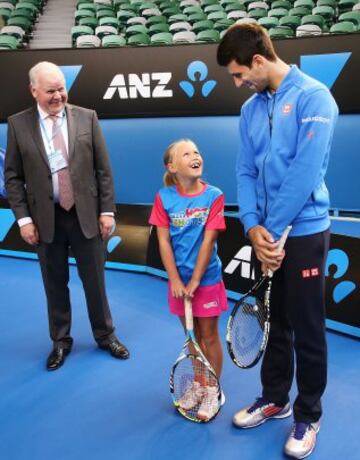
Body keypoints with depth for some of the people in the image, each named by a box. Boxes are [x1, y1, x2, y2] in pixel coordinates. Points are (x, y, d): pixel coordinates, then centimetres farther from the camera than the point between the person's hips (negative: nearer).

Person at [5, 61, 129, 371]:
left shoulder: (87, 117, 1)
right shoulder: (18, 124, 0)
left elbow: (103, 169, 1)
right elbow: (13, 177, 1)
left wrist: (107, 210, -3)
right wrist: (23, 218, -5)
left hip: (86, 214, 0)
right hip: (45, 218, 0)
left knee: (95, 281, 11)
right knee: (55, 284, 13)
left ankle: (105, 336, 31)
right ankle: (61, 341, 31)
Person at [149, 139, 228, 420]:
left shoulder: (214, 196, -11)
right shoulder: (164, 198, -6)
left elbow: (208, 241, -14)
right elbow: (164, 242, -6)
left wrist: (195, 281, -14)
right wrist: (176, 280, -11)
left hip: (207, 279, -2)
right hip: (179, 280, 2)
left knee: (209, 336, 10)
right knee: (192, 335, 17)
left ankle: (212, 390, 26)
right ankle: (199, 384, 34)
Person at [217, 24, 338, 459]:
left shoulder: (312, 96, -12)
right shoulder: (250, 108, 9)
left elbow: (305, 171, -19)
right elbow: (245, 171, 6)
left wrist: (273, 229, -15)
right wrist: (253, 226, -9)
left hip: (303, 233, -6)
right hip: (266, 234, 7)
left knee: (306, 329, 6)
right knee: (273, 322, 18)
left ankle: (308, 416, 24)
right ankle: (274, 399, 35)